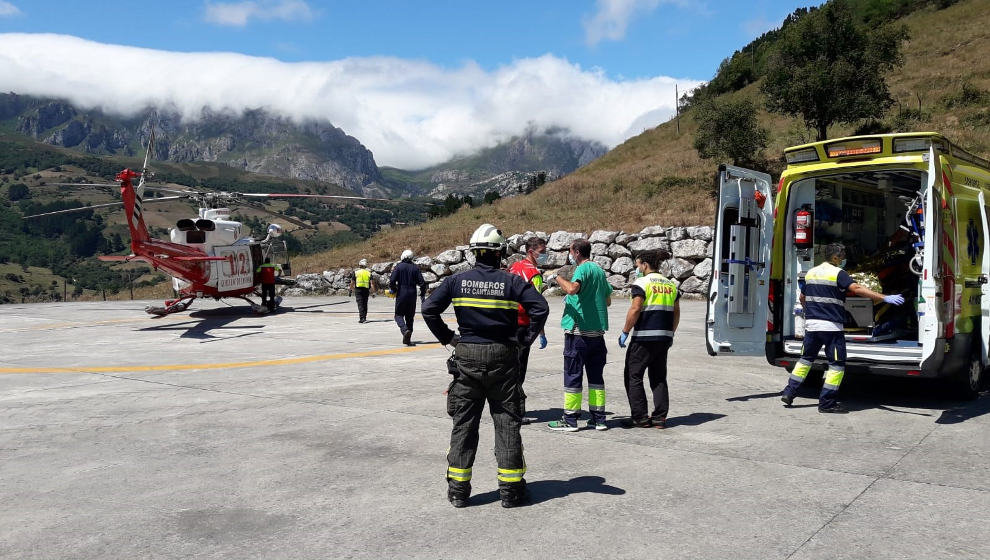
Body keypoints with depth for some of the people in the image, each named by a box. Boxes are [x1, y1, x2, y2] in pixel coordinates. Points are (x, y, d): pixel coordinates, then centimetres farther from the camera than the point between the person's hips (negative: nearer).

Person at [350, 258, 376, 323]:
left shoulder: (355, 272, 3)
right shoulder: (369, 272, 7)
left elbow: (352, 283, 5)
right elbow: (371, 283, 0)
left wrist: (351, 290, 17)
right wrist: (372, 291, 3)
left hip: (358, 289, -2)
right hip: (366, 289, 2)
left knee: (360, 304, -5)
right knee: (365, 304, 12)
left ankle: (362, 318, -16)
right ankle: (364, 318, 18)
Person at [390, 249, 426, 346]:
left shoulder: (398, 267, -4)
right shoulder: (415, 268, 3)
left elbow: (392, 281, -11)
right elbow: (422, 283, 0)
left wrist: (393, 290, 8)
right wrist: (422, 295, 12)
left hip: (401, 295, -3)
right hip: (412, 296, 3)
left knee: (399, 315, 6)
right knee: (410, 317, 11)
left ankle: (405, 330, -22)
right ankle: (407, 339, 13)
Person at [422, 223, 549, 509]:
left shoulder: (458, 280, 0)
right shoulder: (512, 281, -4)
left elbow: (429, 308, -5)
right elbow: (540, 308, -13)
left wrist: (447, 337, 4)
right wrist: (525, 338, -3)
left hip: (467, 358, 1)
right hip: (503, 359, -1)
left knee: (463, 423, 10)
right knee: (507, 423, 8)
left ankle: (458, 488, 15)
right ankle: (511, 489, 12)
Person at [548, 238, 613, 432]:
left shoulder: (583, 269, -10)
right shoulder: (599, 270, 16)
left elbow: (572, 288, -31)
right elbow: (608, 300, 23)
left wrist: (557, 277, -15)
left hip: (579, 330, -8)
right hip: (597, 331, 8)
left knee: (573, 374, -1)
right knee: (596, 375, 12)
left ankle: (570, 420, 2)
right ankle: (598, 418, 15)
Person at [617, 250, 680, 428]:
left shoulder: (642, 283, -8)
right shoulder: (671, 284, 13)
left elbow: (635, 309, -15)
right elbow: (676, 312, 14)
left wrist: (625, 332, -8)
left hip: (644, 338, -7)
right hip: (664, 337, 7)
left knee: (633, 376, 3)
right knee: (659, 377, 13)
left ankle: (640, 418, 3)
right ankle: (660, 417, 12)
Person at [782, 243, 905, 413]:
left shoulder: (811, 273, 14)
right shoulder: (838, 273, -8)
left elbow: (802, 298, 23)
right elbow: (857, 289, -22)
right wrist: (885, 298, -26)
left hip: (811, 324, 7)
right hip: (831, 326, -7)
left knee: (806, 359, 18)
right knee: (837, 364, 1)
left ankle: (789, 392, 16)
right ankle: (826, 403, 0)